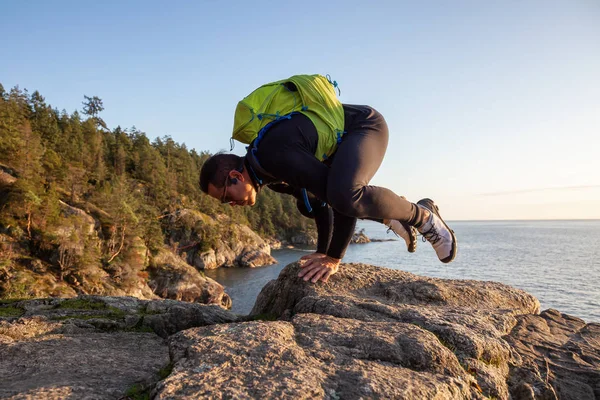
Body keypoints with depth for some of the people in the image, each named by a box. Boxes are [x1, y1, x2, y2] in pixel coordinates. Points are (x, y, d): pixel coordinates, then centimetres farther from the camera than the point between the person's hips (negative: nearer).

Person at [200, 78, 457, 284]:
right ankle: (395, 219, 22)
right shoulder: (266, 173, 1)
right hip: (341, 140, 10)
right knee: (306, 203, 17)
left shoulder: (276, 157, -31)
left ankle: (421, 217, -10)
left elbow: (344, 195, -33)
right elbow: (319, 199, 12)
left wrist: (333, 258, -25)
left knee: (344, 196, -38)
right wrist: (322, 252, 11)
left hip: (365, 125, -10)